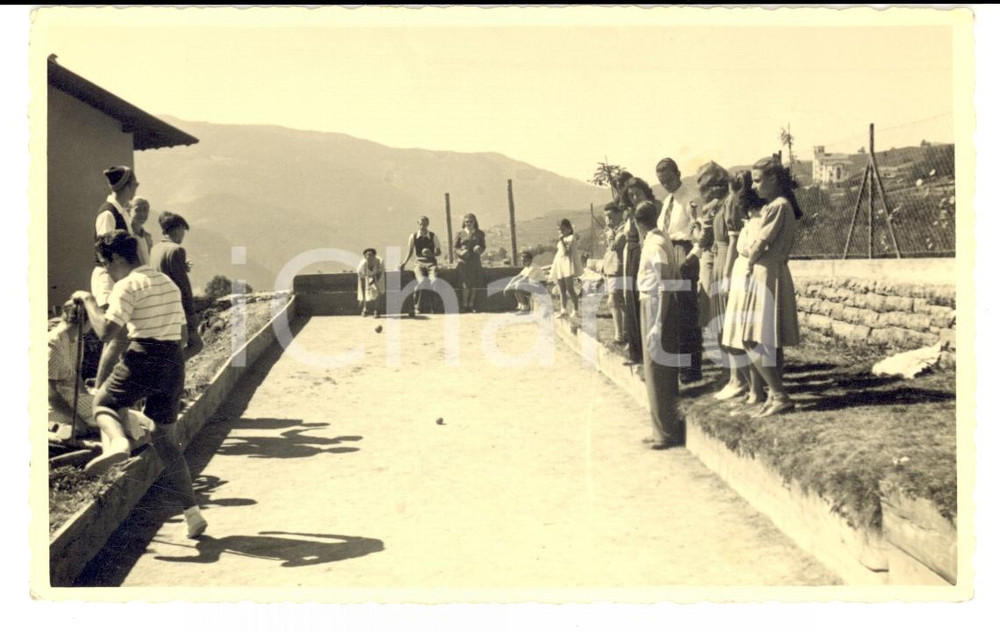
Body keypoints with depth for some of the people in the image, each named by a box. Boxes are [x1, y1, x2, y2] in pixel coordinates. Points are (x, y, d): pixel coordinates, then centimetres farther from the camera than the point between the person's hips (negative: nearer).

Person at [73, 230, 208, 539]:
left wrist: (88, 301, 0)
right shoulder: (168, 282, 19)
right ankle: (192, 512, 5)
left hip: (142, 359, -7)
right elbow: (183, 333, 22)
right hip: (174, 362, 7)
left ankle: (117, 441, -14)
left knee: (103, 401, 20)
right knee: (167, 439, 12)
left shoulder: (127, 285, -5)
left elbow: (105, 332, -13)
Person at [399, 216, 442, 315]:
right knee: (422, 280, -31)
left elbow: (439, 252, 9)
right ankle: (417, 306, -20)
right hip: (419, 262, 0)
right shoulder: (413, 237, 7)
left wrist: (431, 254, -12)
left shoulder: (433, 236, 5)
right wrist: (404, 263, 5)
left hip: (431, 262, 0)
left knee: (433, 280, -30)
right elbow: (410, 252, 16)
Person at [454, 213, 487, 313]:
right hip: (464, 261, -2)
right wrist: (461, 252, -15)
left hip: (475, 261, 2)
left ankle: (471, 305, 13)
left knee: (475, 284, -1)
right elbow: (455, 247, 5)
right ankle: (465, 305, -1)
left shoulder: (479, 234, 9)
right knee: (467, 284, -14)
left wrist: (479, 248, -11)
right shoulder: (460, 233, 5)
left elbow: (483, 246, 12)